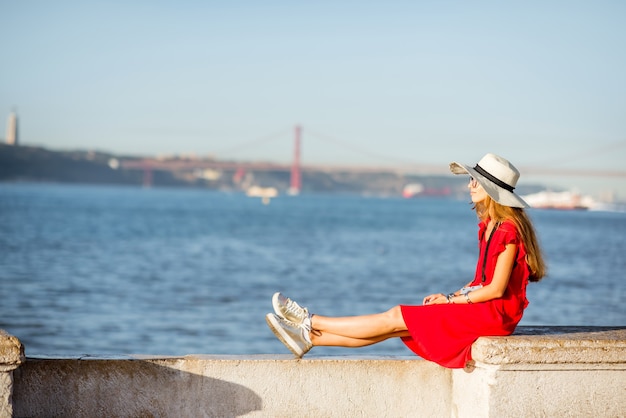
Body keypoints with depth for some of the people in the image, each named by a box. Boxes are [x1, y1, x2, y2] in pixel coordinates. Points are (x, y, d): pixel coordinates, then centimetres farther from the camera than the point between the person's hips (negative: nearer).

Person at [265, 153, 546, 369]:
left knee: (395, 318, -11)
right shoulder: (489, 226, 13)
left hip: (495, 313, -8)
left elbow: (496, 288, -19)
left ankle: (311, 322, -6)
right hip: (481, 308, 8)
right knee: (397, 325, -2)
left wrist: (451, 300, -10)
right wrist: (451, 296, 3)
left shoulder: (509, 230, -17)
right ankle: (310, 339, -5)